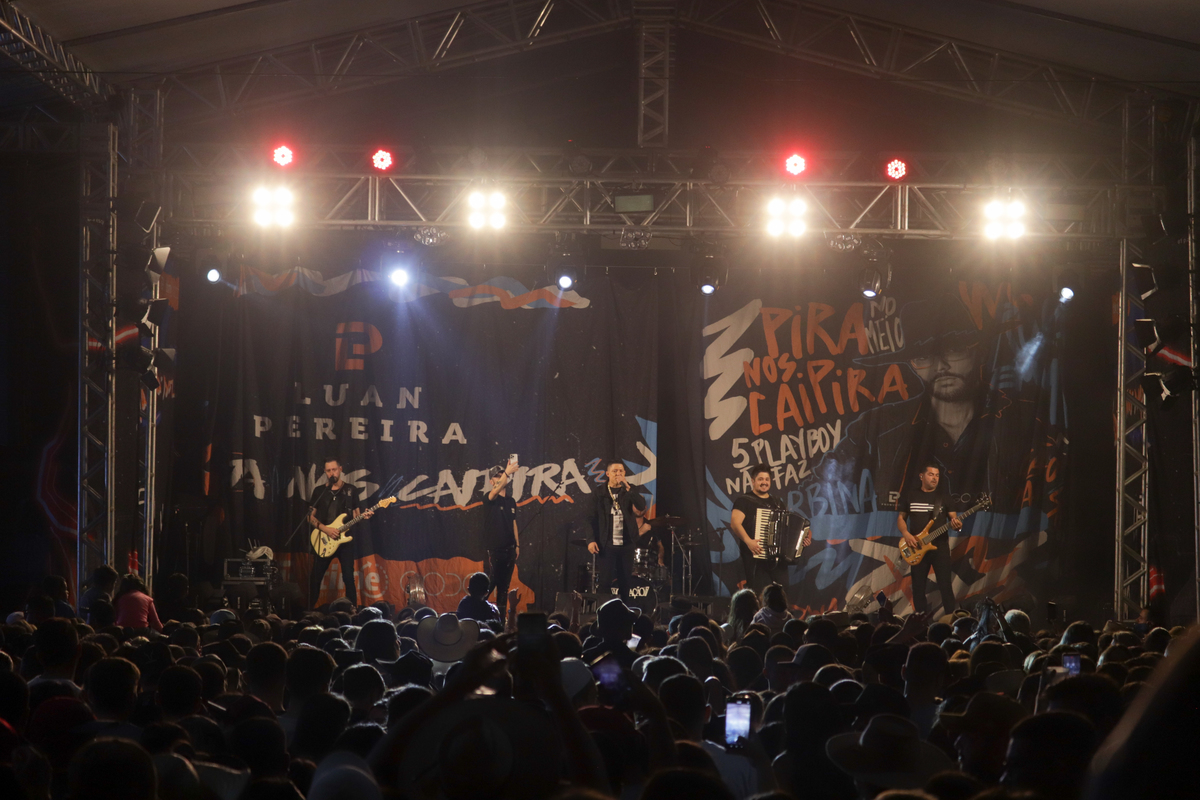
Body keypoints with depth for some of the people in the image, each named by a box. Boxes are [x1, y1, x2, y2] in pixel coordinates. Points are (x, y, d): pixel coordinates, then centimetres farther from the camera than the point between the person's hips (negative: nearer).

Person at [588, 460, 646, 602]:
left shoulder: (629, 492, 8)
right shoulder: (600, 494, 3)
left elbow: (641, 506, -10)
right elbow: (593, 518, 0)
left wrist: (628, 488, -17)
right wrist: (592, 540, -11)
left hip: (626, 544, 2)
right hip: (607, 545, -2)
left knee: (625, 582, 4)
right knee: (605, 581, -4)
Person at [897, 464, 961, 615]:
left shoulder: (944, 496, 6)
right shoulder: (910, 495, 7)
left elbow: (954, 518, 4)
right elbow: (901, 518, 12)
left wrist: (957, 525, -21)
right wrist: (906, 534, -7)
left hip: (940, 546, -1)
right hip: (917, 548, 1)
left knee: (945, 584, -7)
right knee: (918, 586, 4)